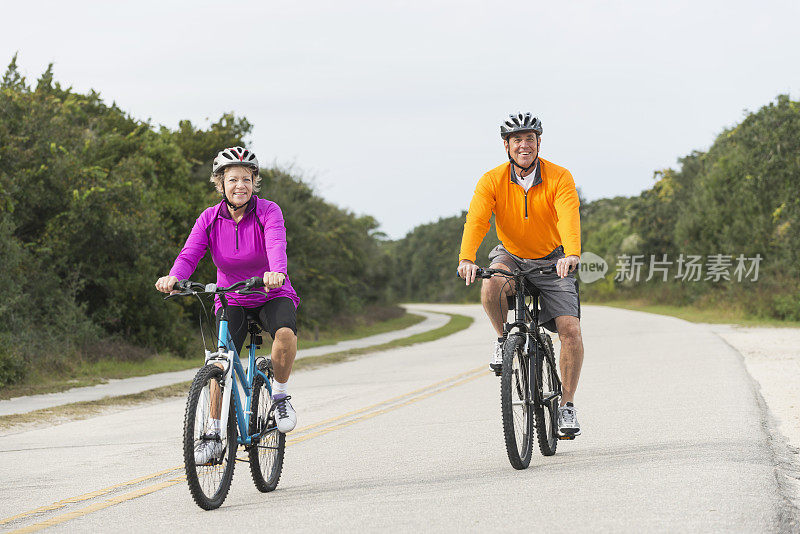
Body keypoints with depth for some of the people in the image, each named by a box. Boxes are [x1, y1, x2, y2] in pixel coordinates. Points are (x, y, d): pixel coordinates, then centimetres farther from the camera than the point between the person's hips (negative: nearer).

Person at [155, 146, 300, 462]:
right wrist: (173, 278, -44)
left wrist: (276, 273, -57)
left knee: (285, 333, -34)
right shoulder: (210, 220, -8)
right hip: (231, 300, 2)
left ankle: (280, 395, -9)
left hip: (272, 294, -2)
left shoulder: (268, 212, -15)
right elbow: (190, 254, -21)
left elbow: (276, 245, -34)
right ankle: (214, 436, -6)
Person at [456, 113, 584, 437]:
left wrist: (571, 255, -53)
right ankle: (503, 339, -5)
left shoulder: (559, 178, -18)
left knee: (571, 330, -15)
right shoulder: (492, 181, -15)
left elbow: (569, 217, -33)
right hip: (510, 256, 1)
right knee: (491, 287, -35)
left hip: (551, 260, 0)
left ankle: (567, 405, 0)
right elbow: (476, 220, -27)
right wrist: (466, 259, -46)